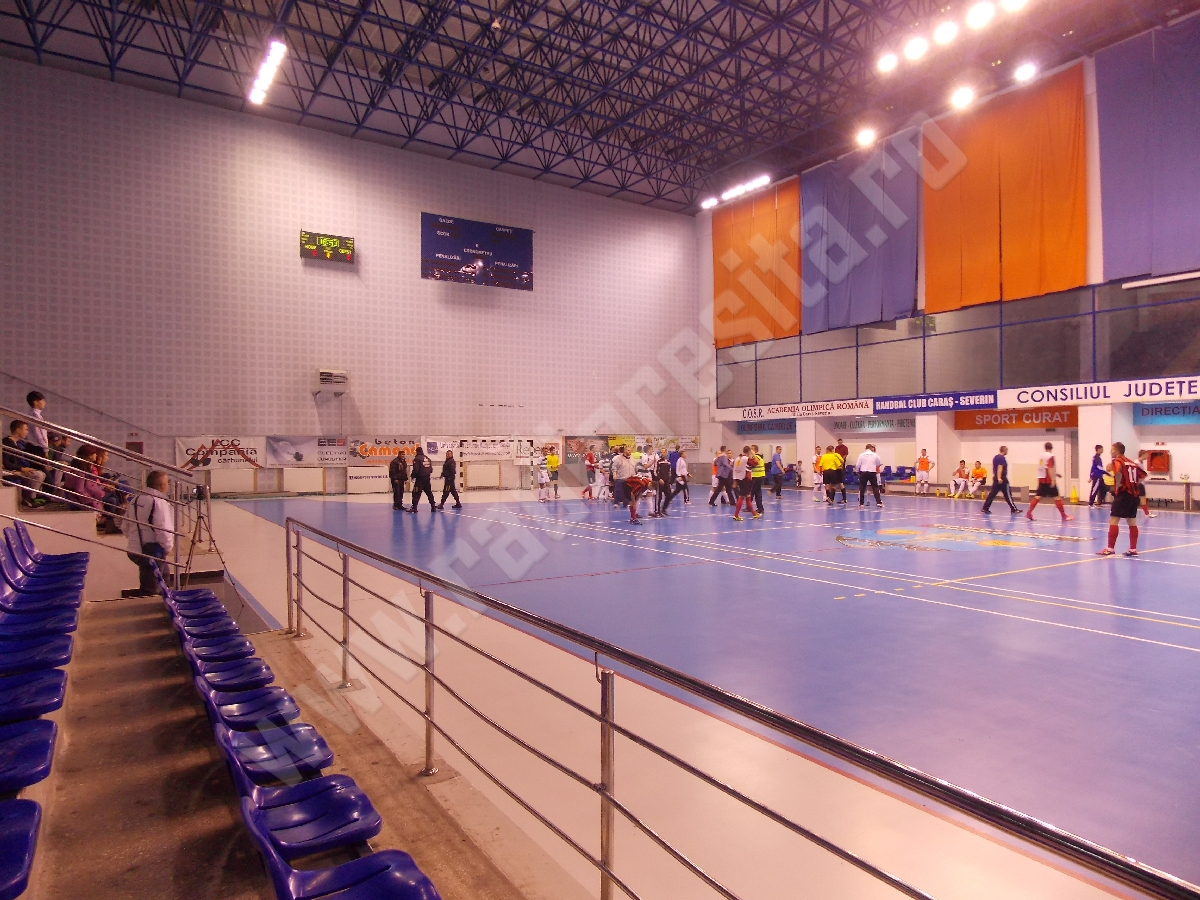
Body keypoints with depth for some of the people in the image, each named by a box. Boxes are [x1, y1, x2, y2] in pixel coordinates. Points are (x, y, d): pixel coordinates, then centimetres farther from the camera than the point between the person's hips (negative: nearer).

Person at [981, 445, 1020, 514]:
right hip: (1002, 479, -9)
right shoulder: (1002, 458, -13)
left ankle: (985, 508, 0)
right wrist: (999, 478, -29)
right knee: (1008, 494, 1)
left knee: (992, 493, 5)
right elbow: (1000, 468, -23)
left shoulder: (995, 457, 14)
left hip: (996, 478, 9)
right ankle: (1014, 509, 9)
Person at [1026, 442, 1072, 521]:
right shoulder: (1050, 456, -10)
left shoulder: (1041, 456, 13)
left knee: (1038, 496, 5)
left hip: (1041, 479, 7)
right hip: (1049, 480, -7)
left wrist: (1055, 473, 32)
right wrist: (1053, 480, -20)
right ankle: (1064, 516, 3)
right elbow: (1050, 468, -19)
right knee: (1057, 497, 0)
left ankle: (1028, 512, -3)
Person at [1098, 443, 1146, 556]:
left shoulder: (1117, 461, -7)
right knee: (1132, 522, 11)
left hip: (1123, 494, -8)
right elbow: (1143, 474, 24)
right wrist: (1133, 484, 18)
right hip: (1133, 494, 8)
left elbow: (1118, 470, -30)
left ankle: (1110, 549, -9)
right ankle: (1133, 549, 15)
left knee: (1113, 520, -7)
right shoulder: (1131, 462, 17)